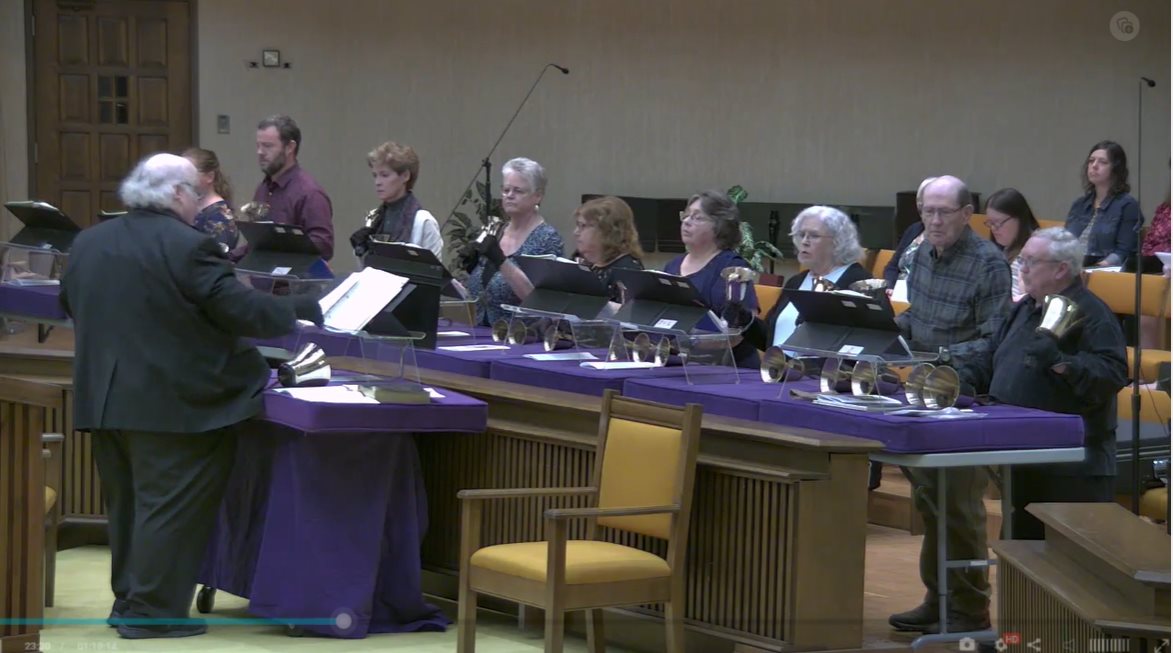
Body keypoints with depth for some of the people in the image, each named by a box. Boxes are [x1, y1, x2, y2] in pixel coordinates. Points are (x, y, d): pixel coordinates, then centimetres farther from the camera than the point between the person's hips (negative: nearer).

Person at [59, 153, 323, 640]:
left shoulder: (88, 244, 8)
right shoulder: (187, 247, -15)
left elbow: (72, 307, 20)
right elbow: (241, 311, -14)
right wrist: (300, 308, 0)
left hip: (102, 399, 7)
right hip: (170, 402, -7)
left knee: (127, 502, 17)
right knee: (171, 507, 0)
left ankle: (128, 600, 24)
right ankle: (153, 612, 1)